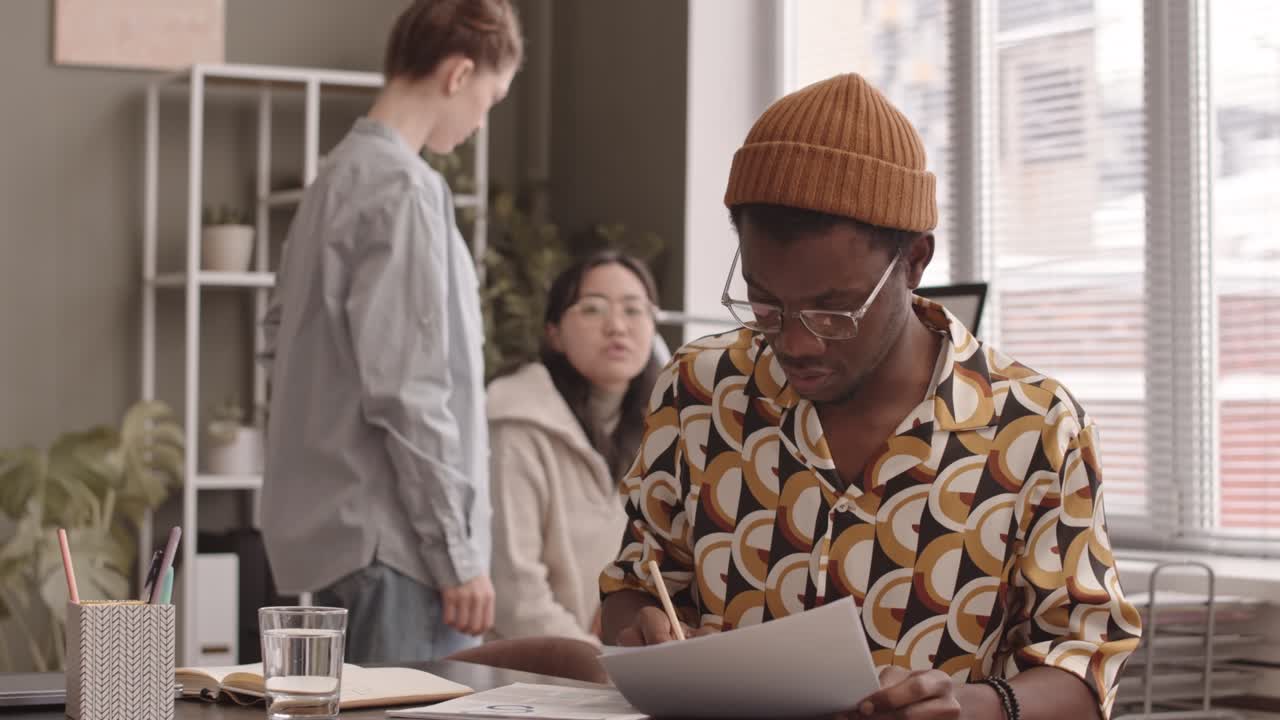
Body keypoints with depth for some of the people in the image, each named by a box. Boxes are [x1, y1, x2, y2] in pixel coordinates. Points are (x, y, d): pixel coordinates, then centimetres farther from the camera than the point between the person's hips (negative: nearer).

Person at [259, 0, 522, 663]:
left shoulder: (339, 175, 13)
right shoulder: (402, 188, -15)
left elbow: (284, 340, 20)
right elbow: (407, 393, -20)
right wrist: (458, 553, -16)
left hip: (335, 531, 10)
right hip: (393, 540, -10)